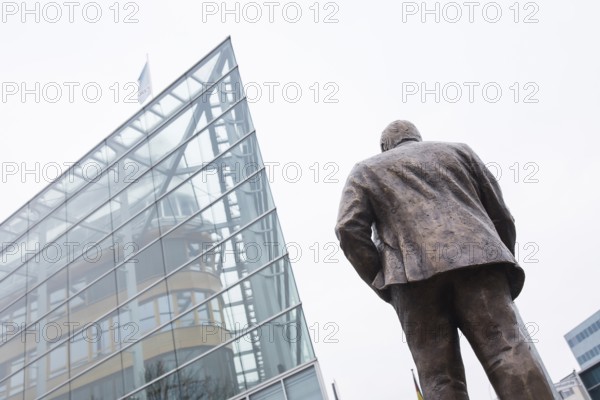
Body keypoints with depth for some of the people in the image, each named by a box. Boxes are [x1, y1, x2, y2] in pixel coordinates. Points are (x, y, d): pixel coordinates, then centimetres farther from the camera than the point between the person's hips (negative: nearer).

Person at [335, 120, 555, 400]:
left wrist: (384, 285, 9)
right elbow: (501, 214, 22)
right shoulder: (457, 150, 29)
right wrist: (500, 266, 31)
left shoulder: (364, 171, 24)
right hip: (476, 259, 1)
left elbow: (349, 230, 5)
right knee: (507, 350, -10)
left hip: (414, 275, -1)